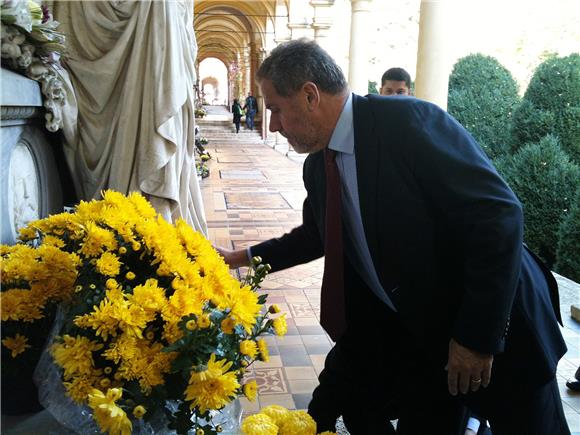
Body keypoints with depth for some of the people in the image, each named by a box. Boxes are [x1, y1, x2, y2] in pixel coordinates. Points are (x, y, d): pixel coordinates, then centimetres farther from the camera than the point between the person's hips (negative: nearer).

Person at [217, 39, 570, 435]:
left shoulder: (409, 121, -24)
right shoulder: (316, 167, -1)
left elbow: (499, 214, -26)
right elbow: (317, 236, 20)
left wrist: (478, 335, -24)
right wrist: (244, 257, 18)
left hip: (494, 328, -6)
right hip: (412, 329, 6)